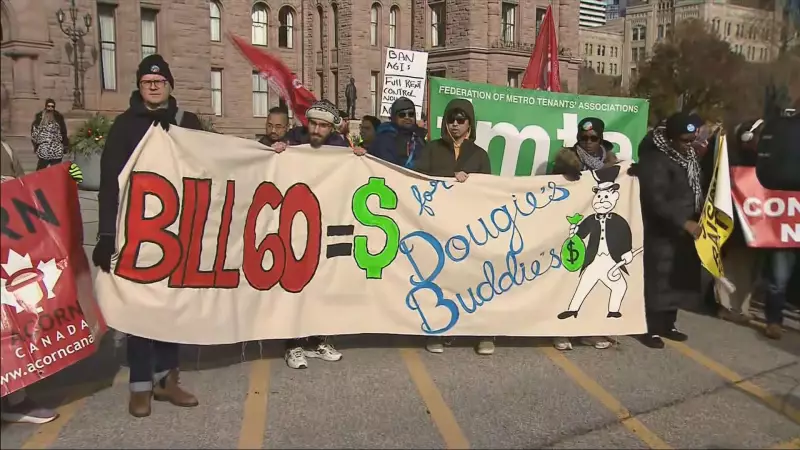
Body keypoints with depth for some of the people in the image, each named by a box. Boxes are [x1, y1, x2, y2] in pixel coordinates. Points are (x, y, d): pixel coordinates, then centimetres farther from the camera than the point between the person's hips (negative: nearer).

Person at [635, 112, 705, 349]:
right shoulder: (654, 160, -18)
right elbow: (655, 201, -24)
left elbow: (697, 187, 16)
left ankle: (667, 325, 25)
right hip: (661, 231, -8)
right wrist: (684, 222, -25)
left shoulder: (688, 155, 9)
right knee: (657, 280, -4)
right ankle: (650, 329, 8)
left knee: (678, 279, 13)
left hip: (683, 230, 9)